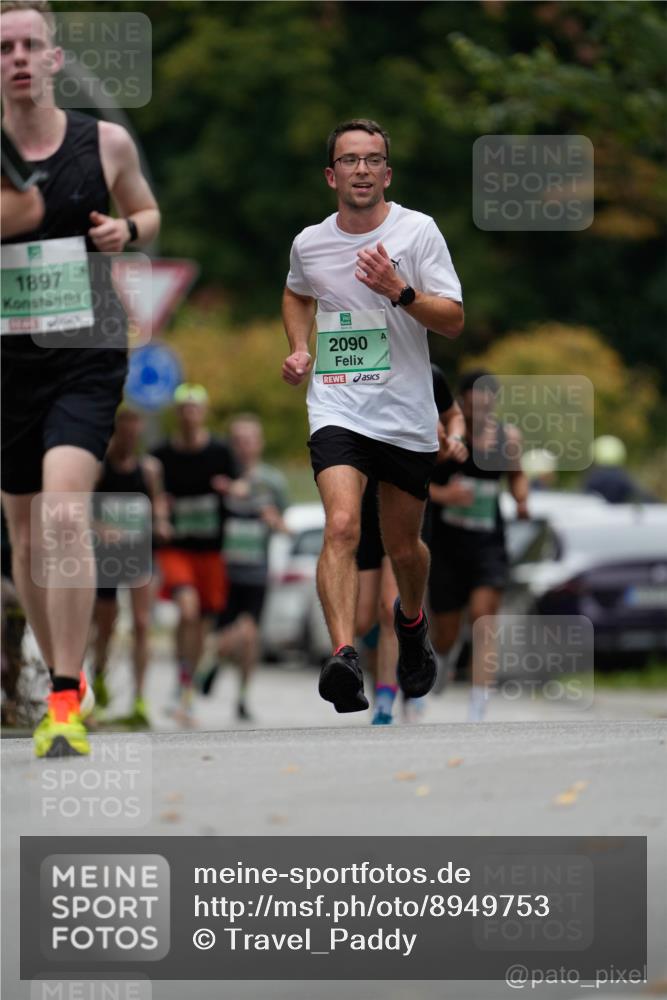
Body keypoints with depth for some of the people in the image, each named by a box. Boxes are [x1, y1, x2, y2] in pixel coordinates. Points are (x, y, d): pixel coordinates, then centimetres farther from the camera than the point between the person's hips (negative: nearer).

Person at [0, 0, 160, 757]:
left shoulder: (106, 144, 1)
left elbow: (148, 214, 18)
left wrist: (127, 230, -5)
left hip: (88, 357, -2)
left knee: (65, 514, -21)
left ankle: (65, 705, -20)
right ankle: (66, 678, 32)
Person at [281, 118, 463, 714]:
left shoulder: (418, 231, -5)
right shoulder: (308, 244, 3)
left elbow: (453, 320, -8)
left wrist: (398, 290, -23)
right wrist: (299, 350, 10)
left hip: (408, 417, 0)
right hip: (337, 410, 0)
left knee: (403, 546, 13)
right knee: (342, 526, -24)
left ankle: (412, 621, 47)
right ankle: (344, 656, -36)